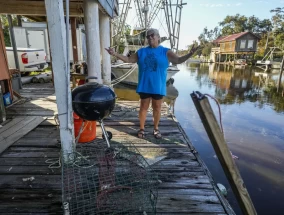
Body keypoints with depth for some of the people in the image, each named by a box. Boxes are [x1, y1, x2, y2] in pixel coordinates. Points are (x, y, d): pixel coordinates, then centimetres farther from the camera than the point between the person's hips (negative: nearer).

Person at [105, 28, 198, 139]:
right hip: (144, 86, 1)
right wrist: (115, 54, 1)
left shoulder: (165, 52, 1)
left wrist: (189, 54, -25)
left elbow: (178, 60, -8)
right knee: (143, 107, 9)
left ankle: (156, 129, 27)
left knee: (157, 108, 10)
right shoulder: (141, 52, 7)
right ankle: (142, 128, 24)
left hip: (158, 87, -1)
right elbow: (128, 59, 10)